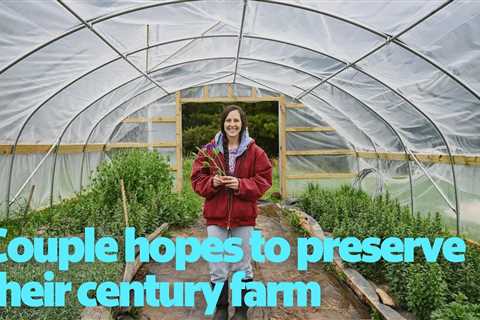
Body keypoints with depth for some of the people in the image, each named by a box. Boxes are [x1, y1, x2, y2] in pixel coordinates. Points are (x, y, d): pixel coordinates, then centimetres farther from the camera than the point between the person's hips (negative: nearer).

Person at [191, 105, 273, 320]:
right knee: (217, 268, 8)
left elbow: (264, 179, -1)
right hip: (215, 215, 1)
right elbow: (197, 180, 5)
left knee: (243, 267, 11)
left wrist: (241, 184, -16)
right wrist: (212, 182, -16)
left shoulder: (255, 152, 0)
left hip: (244, 216, -1)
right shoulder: (209, 150, 3)